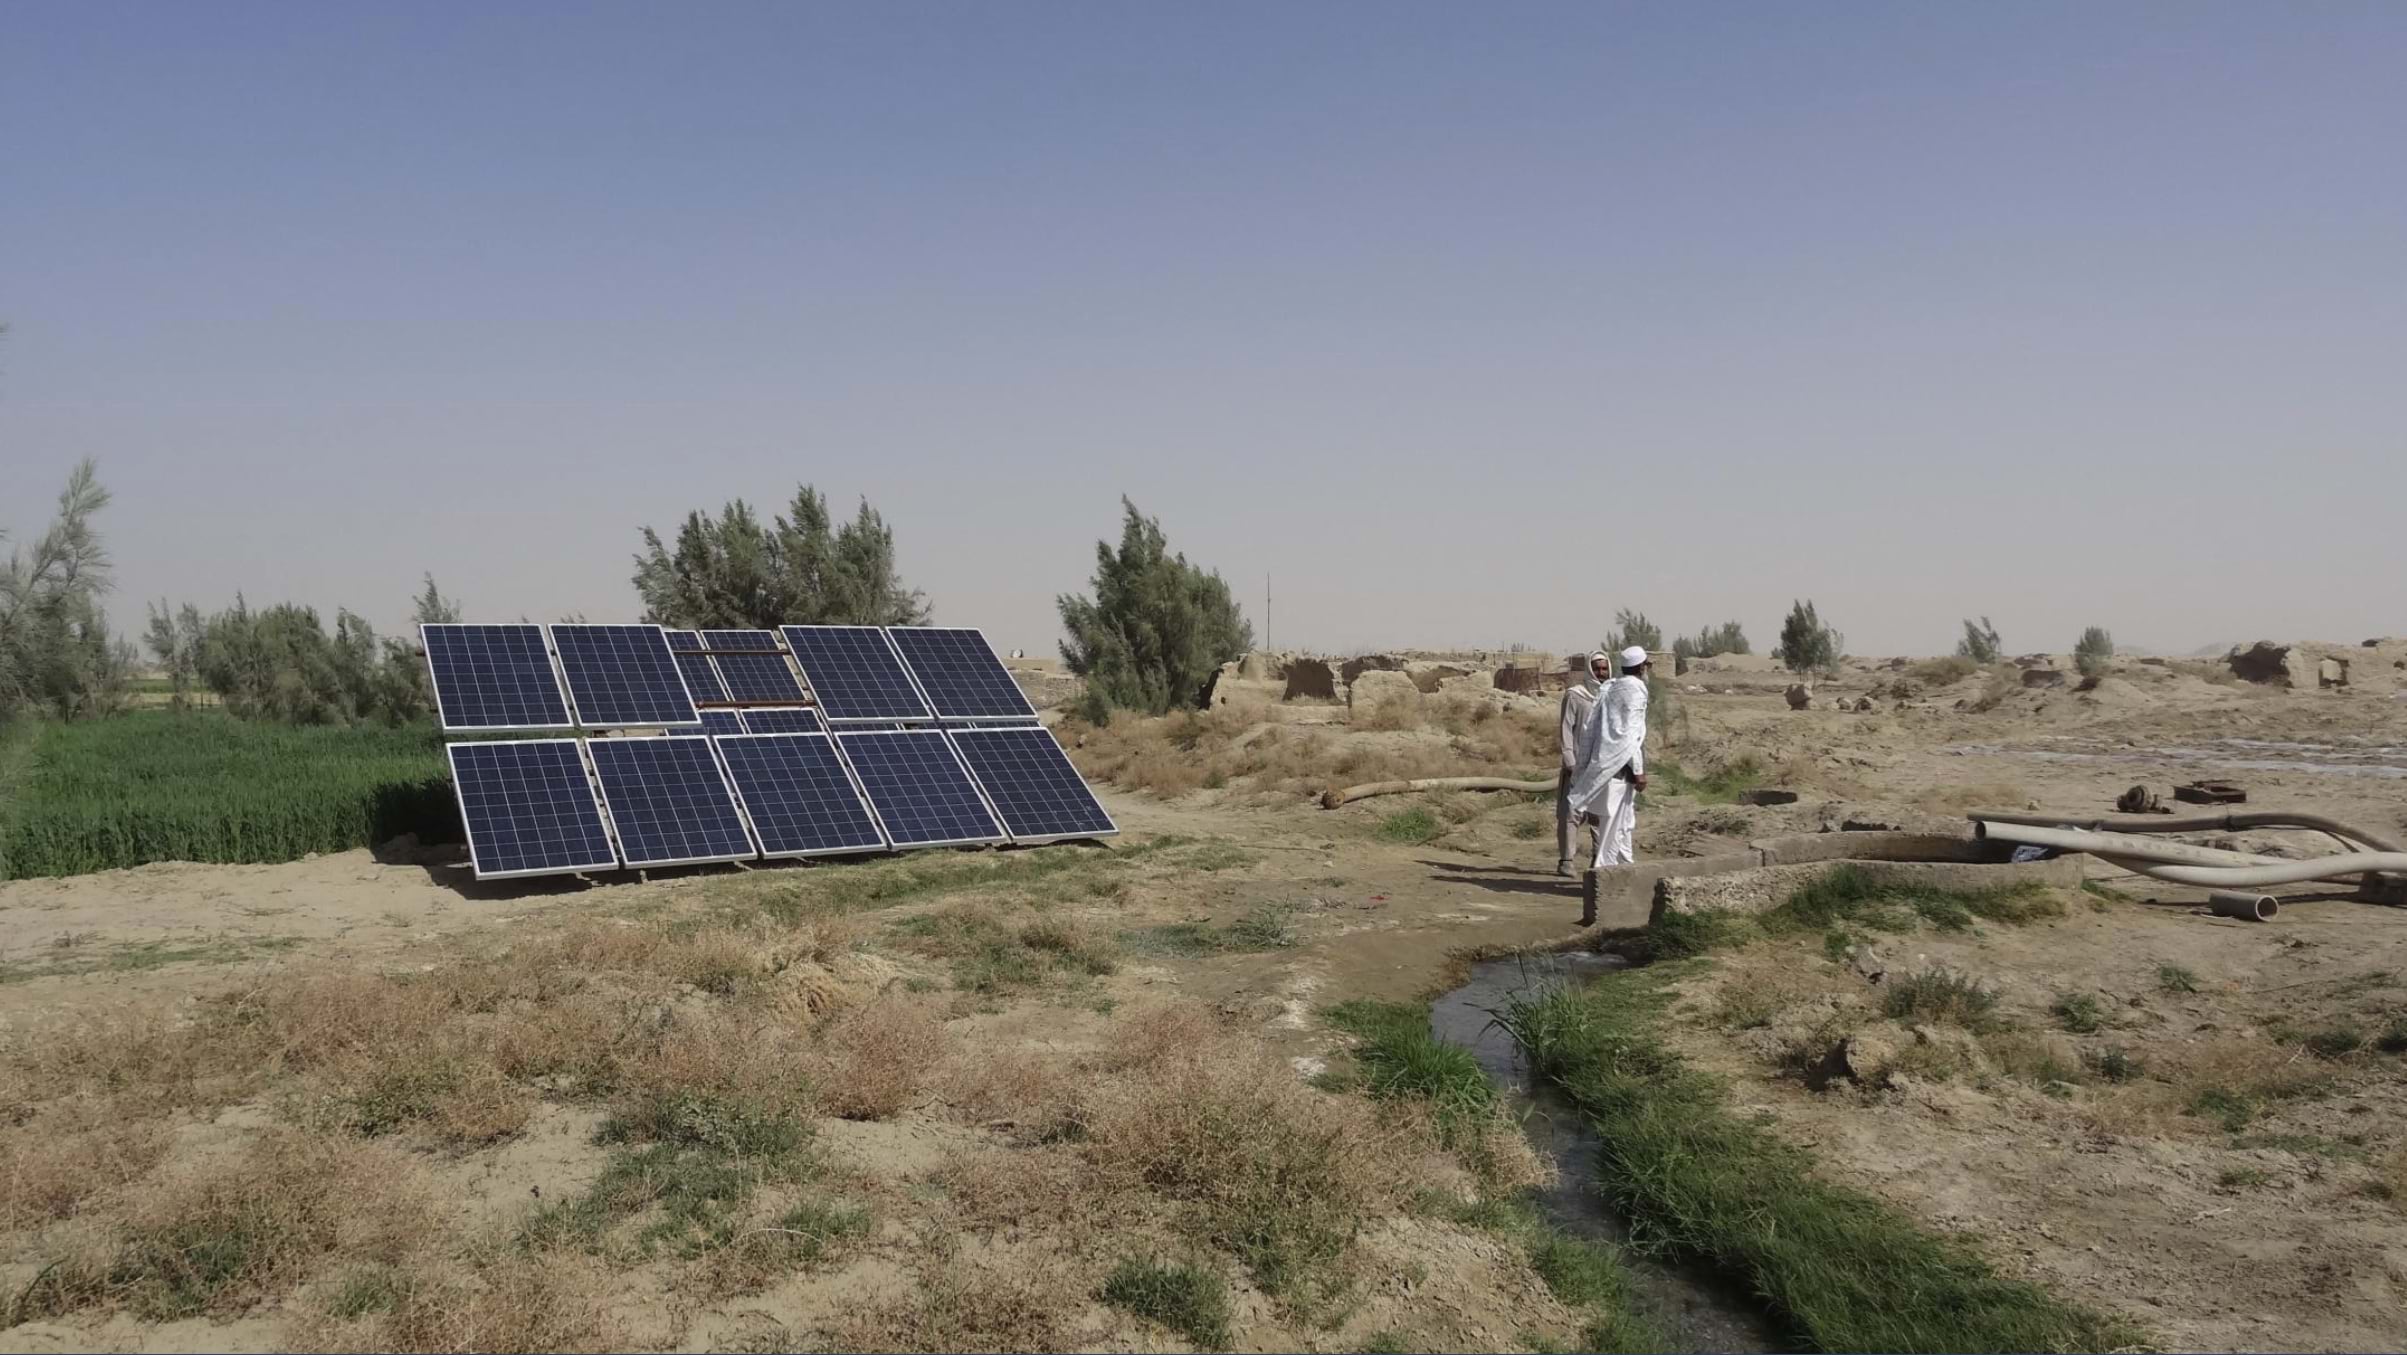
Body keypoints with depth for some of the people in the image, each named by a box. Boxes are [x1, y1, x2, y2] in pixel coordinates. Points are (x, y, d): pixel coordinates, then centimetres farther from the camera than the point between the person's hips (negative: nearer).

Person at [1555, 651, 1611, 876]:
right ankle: (1565, 860, -1)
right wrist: (1569, 761, -10)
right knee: (1571, 812, -5)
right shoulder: (1574, 695, -1)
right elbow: (1566, 729, -3)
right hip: (1578, 765, -4)